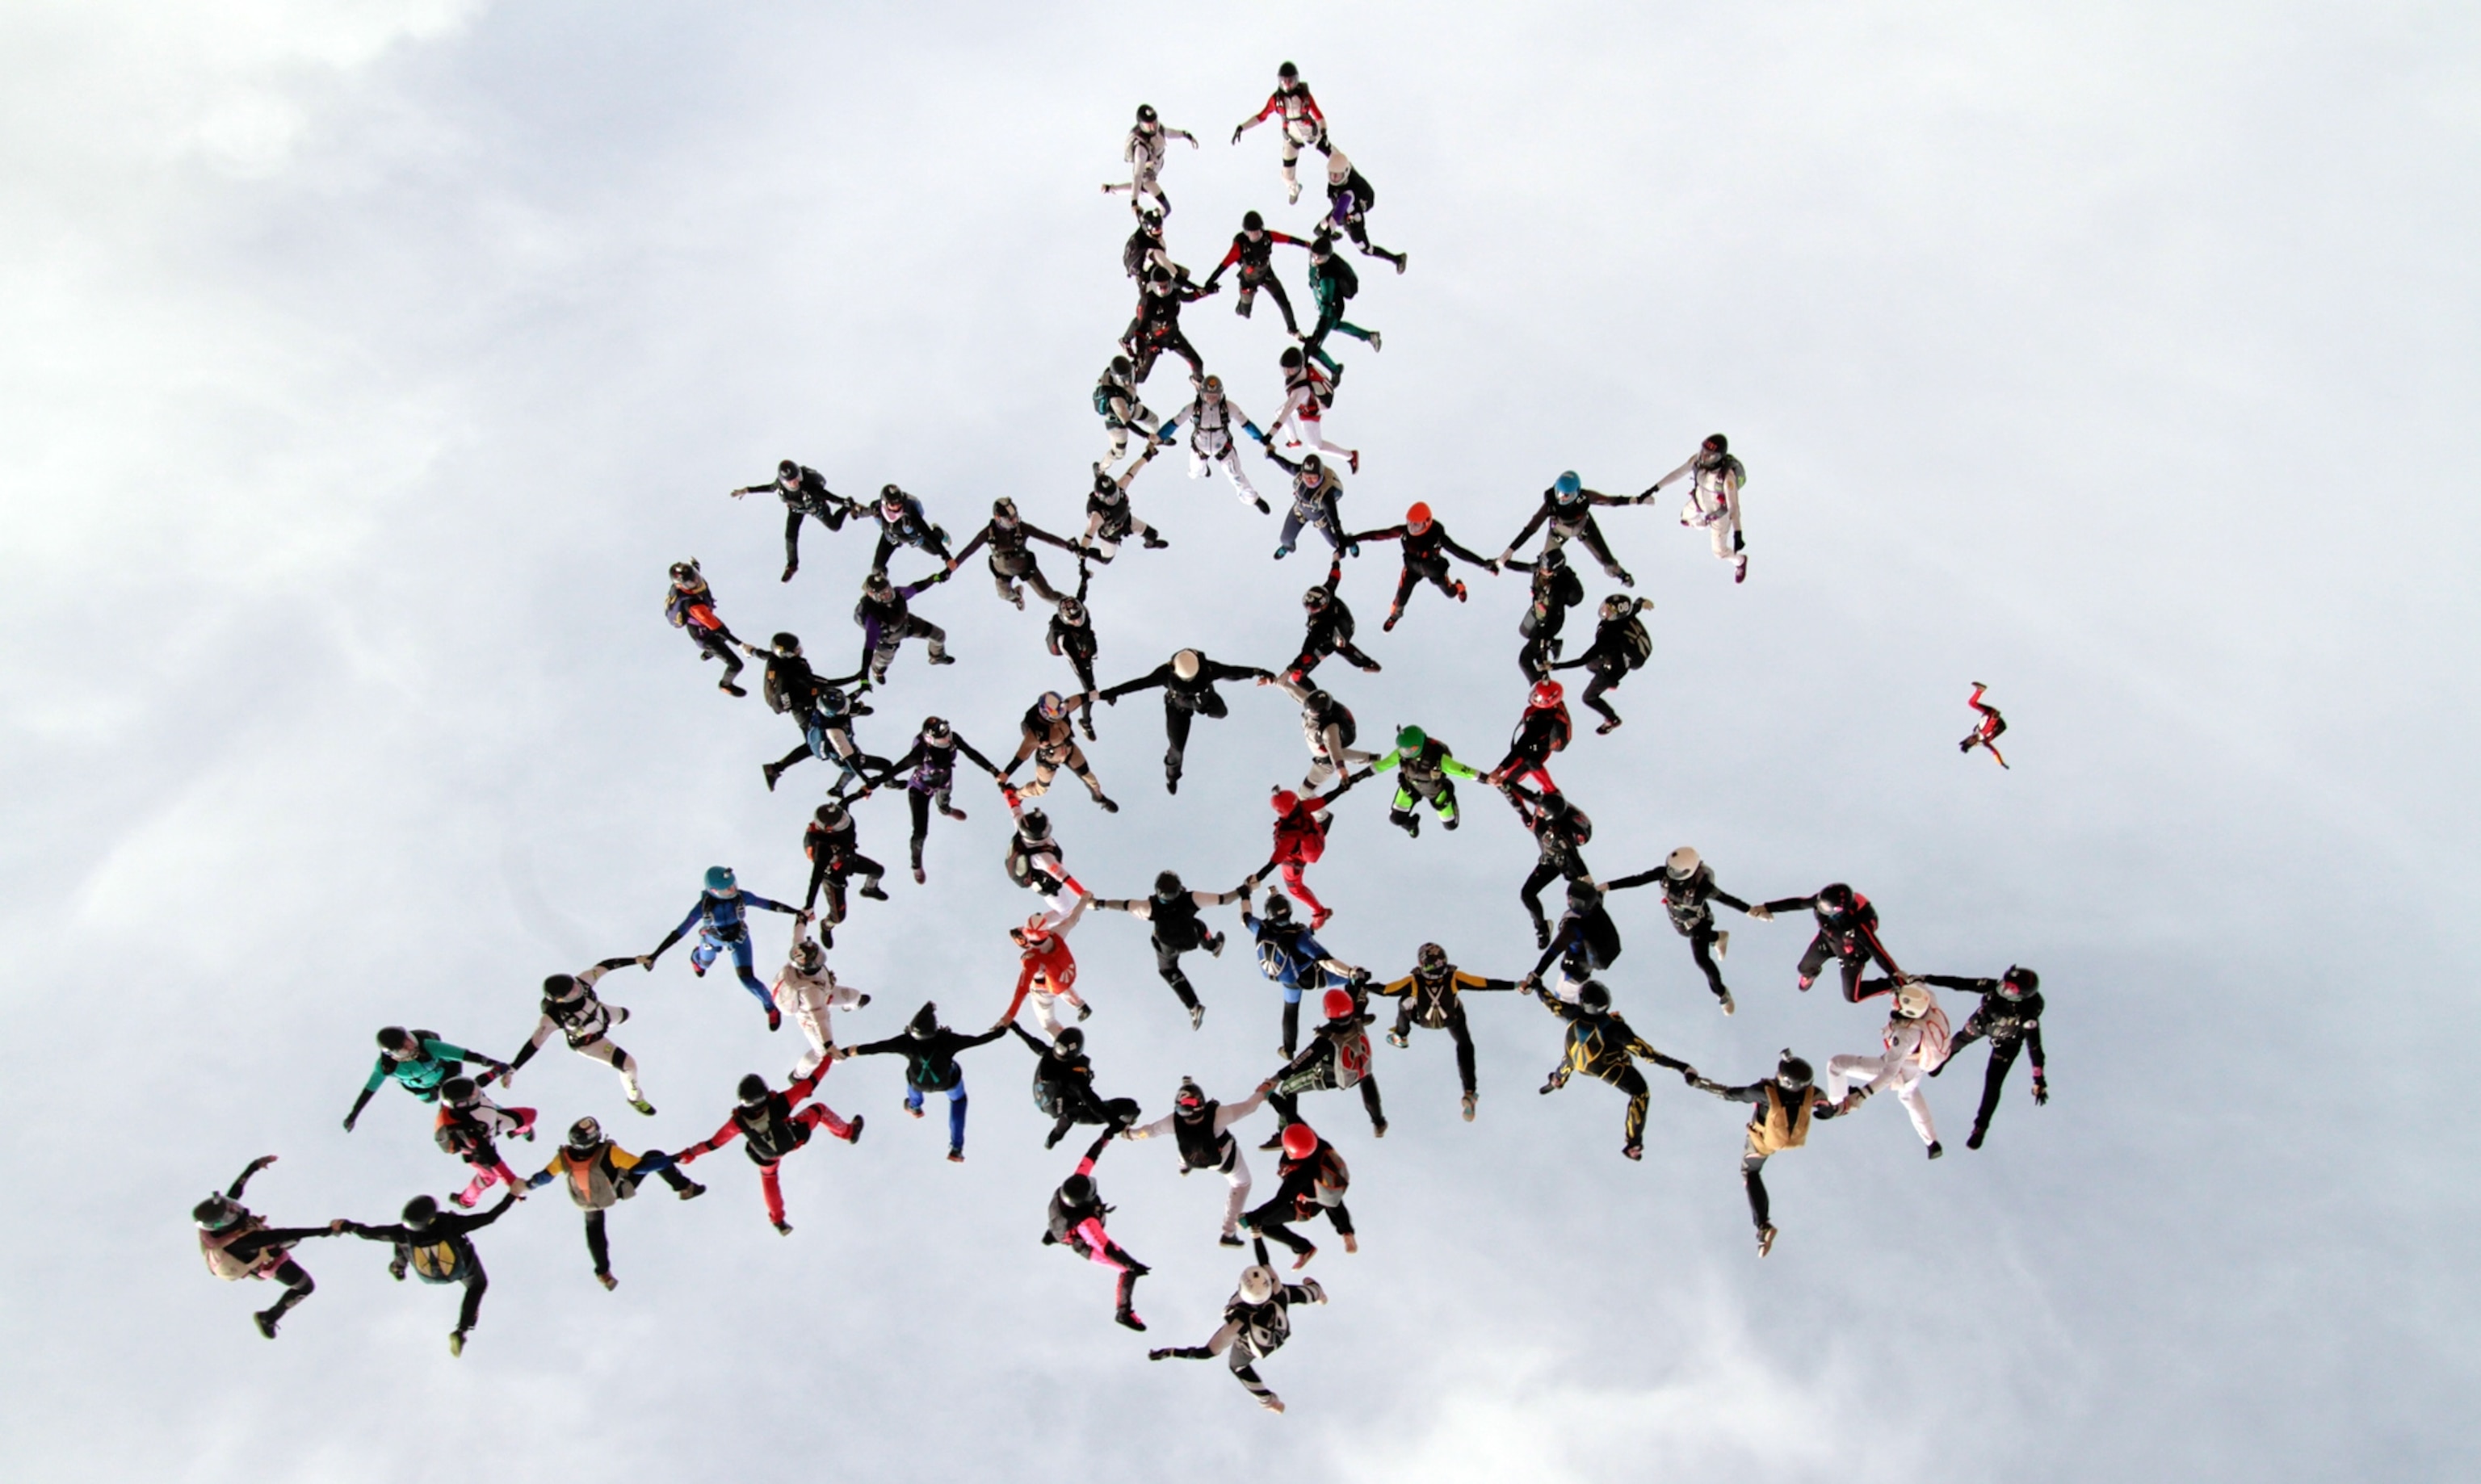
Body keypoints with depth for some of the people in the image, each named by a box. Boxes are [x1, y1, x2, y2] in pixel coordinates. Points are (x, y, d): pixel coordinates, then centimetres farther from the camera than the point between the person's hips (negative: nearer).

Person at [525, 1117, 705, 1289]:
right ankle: (685, 1188, 21)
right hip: (618, 1192, -3)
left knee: (594, 1228, 31)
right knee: (654, 1156, 5)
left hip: (588, 1203, 3)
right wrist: (675, 1159, -24)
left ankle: (603, 1273, 35)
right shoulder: (609, 1153, -41)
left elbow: (545, 1177, -12)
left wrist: (529, 1184, 11)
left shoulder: (563, 1158, -32)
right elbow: (641, 1166, -33)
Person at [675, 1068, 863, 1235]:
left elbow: (714, 1142, -23)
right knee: (819, 1109, 17)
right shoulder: (779, 1104, -42)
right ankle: (849, 1133, 40)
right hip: (795, 1140, -2)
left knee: (768, 1176, 34)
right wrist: (828, 1057, -18)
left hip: (766, 1157, 2)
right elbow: (810, 1083, -31)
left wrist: (690, 1153, -7)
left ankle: (778, 1220, 46)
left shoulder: (739, 1121, -38)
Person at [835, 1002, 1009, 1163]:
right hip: (947, 1082, -1)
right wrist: (1001, 1030, -17)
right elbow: (979, 1040, -32)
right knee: (958, 1100, 32)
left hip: (918, 1083, 1)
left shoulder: (906, 1042, -39)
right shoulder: (946, 1041, -41)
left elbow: (874, 1048, -30)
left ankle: (914, 1106, 67)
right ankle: (956, 1149, 31)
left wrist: (845, 1052, -18)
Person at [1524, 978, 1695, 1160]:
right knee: (1640, 1092, 15)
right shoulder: (1613, 1027, -44)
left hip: (1577, 1060, 4)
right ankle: (1634, 1144, 18)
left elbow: (1551, 1003, -11)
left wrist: (1536, 985, 8)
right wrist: (1679, 1065, -41)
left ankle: (1556, 1081, 70)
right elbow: (1645, 1052, -42)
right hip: (1607, 1068, -4)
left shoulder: (1574, 1014, -32)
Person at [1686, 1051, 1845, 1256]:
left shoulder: (1766, 1092, -41)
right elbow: (1827, 1112, -12)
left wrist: (1701, 1085, -16)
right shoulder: (1812, 1093, -33)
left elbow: (1730, 1094, -29)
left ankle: (1764, 1225, 7)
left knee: (1751, 1172, 20)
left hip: (1763, 1142, -3)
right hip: (1793, 1139, 3)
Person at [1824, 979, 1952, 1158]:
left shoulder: (1905, 1035, -45)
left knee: (1836, 1064, -2)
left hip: (1900, 1071, -7)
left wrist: (1861, 1095, -43)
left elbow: (1890, 1072, -42)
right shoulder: (1929, 1002, -30)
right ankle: (1933, 1142, 50)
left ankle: (1837, 1105, 25)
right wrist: (1909, 979, 13)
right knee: (1909, 1094, 40)